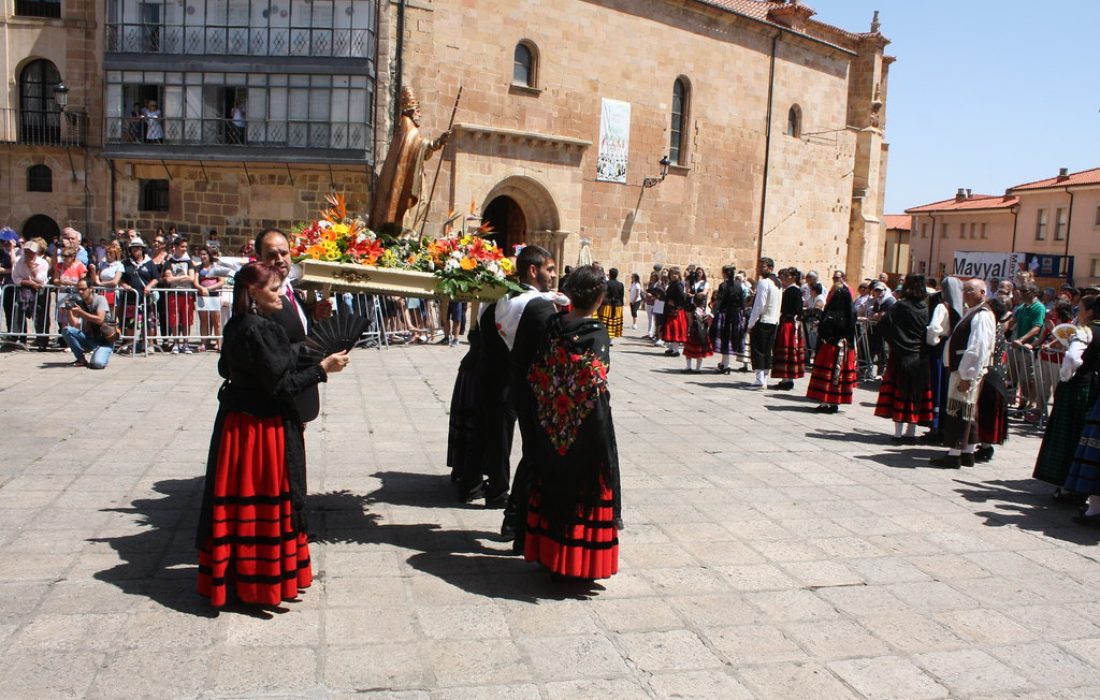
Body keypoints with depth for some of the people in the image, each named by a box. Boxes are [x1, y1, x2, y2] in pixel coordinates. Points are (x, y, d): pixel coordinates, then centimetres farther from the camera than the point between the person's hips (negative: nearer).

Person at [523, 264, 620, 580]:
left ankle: (549, 555, 26)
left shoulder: (552, 326, -1)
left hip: (552, 428, 5)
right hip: (586, 429, -4)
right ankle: (579, 562, 17)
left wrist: (545, 417, 10)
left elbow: (535, 375, 0)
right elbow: (596, 386, -20)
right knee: (583, 487, 8)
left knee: (553, 485, 16)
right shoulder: (596, 333, -14)